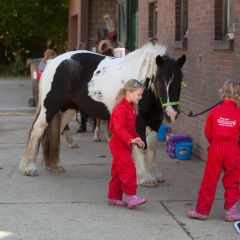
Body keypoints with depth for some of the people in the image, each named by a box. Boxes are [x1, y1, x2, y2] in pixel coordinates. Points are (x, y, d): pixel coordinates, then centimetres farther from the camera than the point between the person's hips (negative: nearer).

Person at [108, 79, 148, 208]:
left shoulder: (131, 108, 14)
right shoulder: (120, 108, -19)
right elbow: (119, 129, -29)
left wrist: (137, 138, 14)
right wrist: (131, 139, -40)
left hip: (126, 145, 10)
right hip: (119, 144, -10)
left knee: (118, 172, 13)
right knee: (128, 169, -14)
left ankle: (114, 197, 19)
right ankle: (131, 197, -14)